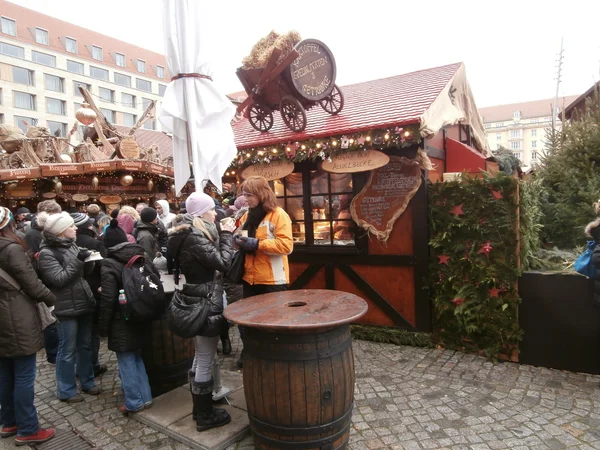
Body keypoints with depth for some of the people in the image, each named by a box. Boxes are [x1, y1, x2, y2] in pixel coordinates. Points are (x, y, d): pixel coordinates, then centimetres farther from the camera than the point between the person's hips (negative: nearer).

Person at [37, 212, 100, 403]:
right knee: (67, 349, 5)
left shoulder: (72, 245, 9)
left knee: (85, 345, 16)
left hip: (84, 302, 7)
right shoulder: (47, 253, -13)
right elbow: (59, 279, -20)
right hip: (67, 307, -7)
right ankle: (66, 390, 20)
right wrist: (78, 261, -22)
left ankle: (87, 381, 31)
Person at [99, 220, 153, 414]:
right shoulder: (141, 257, 5)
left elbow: (107, 299, -17)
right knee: (136, 357, 19)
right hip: (141, 318, 7)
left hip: (122, 322, -6)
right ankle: (145, 397, 23)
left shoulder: (109, 264, -14)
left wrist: (103, 325, -6)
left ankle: (134, 402, 14)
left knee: (126, 361, 6)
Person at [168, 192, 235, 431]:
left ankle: (200, 407, 34)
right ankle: (205, 415, 17)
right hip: (206, 303, -11)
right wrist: (226, 235, -9)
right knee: (206, 361, 3)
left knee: (200, 357, 20)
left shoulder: (189, 234, 9)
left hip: (196, 301, 11)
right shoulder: (195, 237, -21)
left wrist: (221, 236, 5)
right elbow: (223, 262, -20)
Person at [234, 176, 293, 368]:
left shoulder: (279, 215, -12)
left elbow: (286, 245, -20)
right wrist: (238, 239, -3)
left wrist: (256, 244, -24)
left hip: (272, 279, -7)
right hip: (250, 277, 7)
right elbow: (243, 239, 22)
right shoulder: (247, 216, 11)